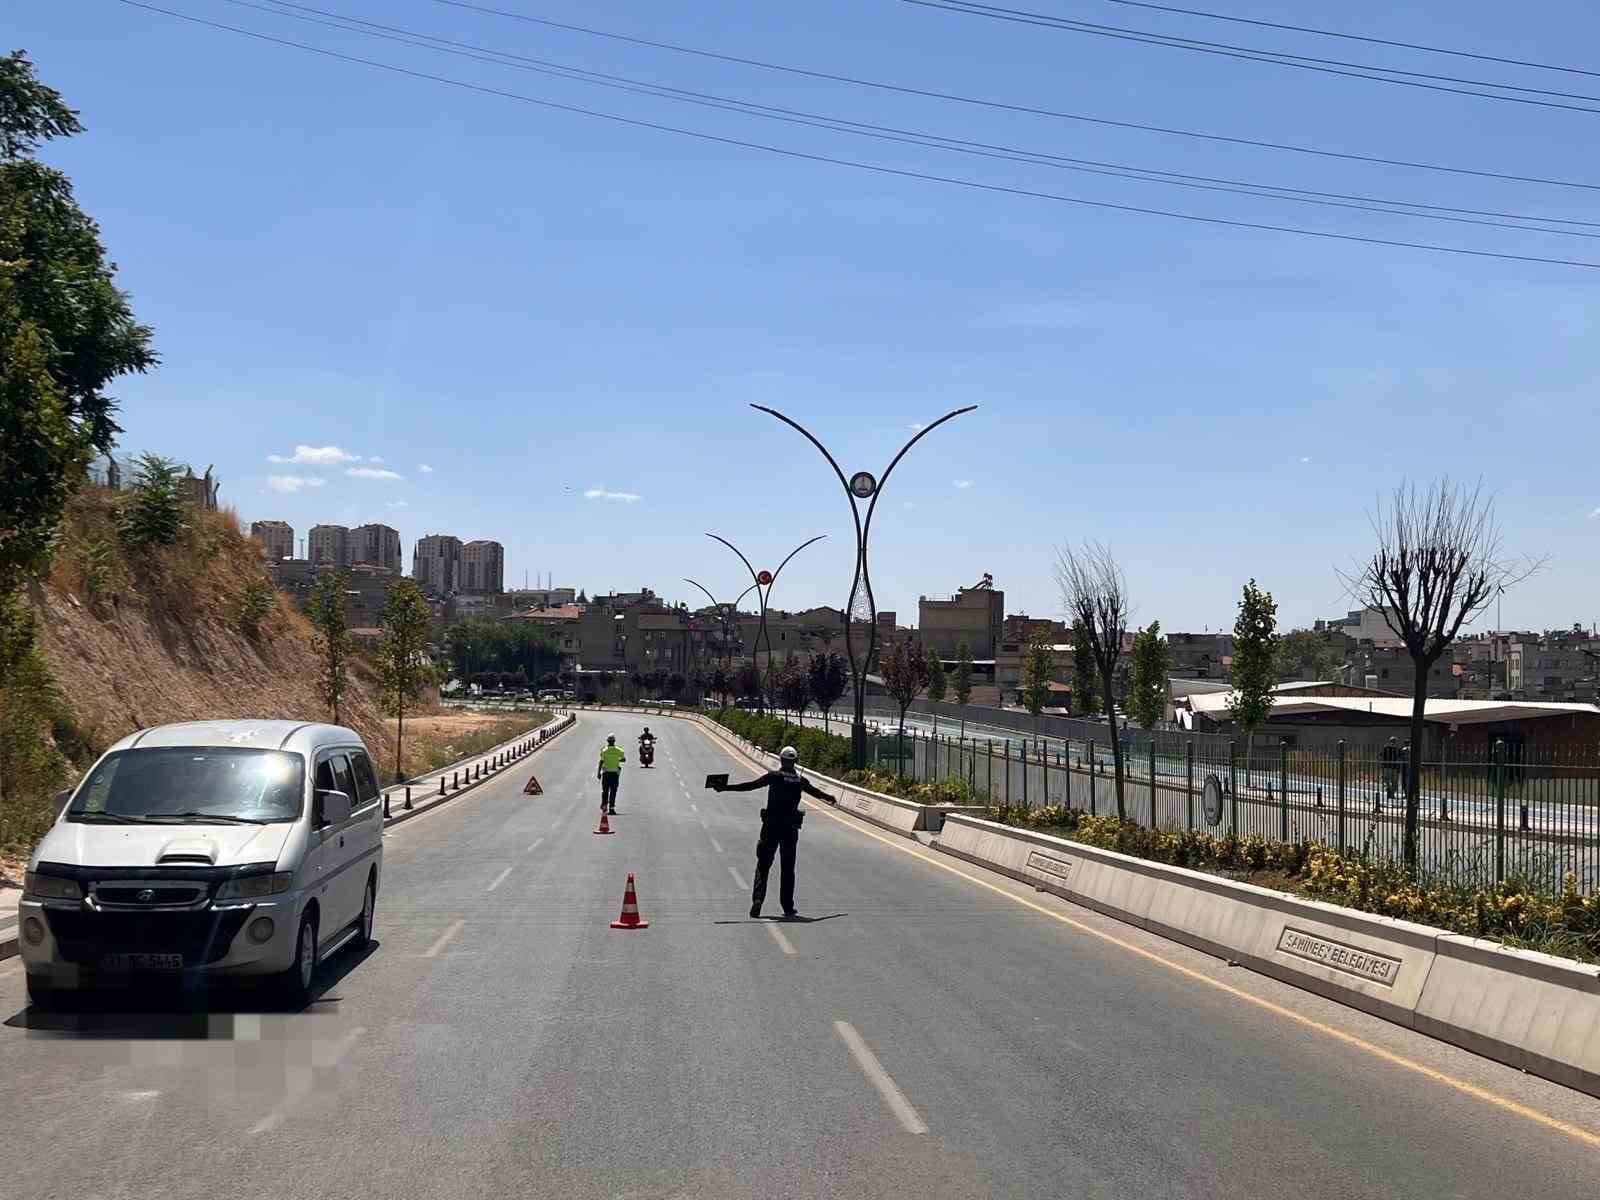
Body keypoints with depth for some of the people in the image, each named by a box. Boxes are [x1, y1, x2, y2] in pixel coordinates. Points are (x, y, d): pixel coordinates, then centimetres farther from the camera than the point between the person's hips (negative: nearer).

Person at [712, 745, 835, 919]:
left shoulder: (773, 776, -5)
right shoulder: (801, 781, 3)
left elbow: (751, 785, -11)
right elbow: (816, 792, 21)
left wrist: (726, 787, -8)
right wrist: (830, 798, 41)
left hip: (771, 826, -2)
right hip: (791, 828, 2)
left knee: (763, 864, 5)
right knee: (788, 867, 9)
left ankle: (758, 897, -13)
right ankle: (788, 908, 8)